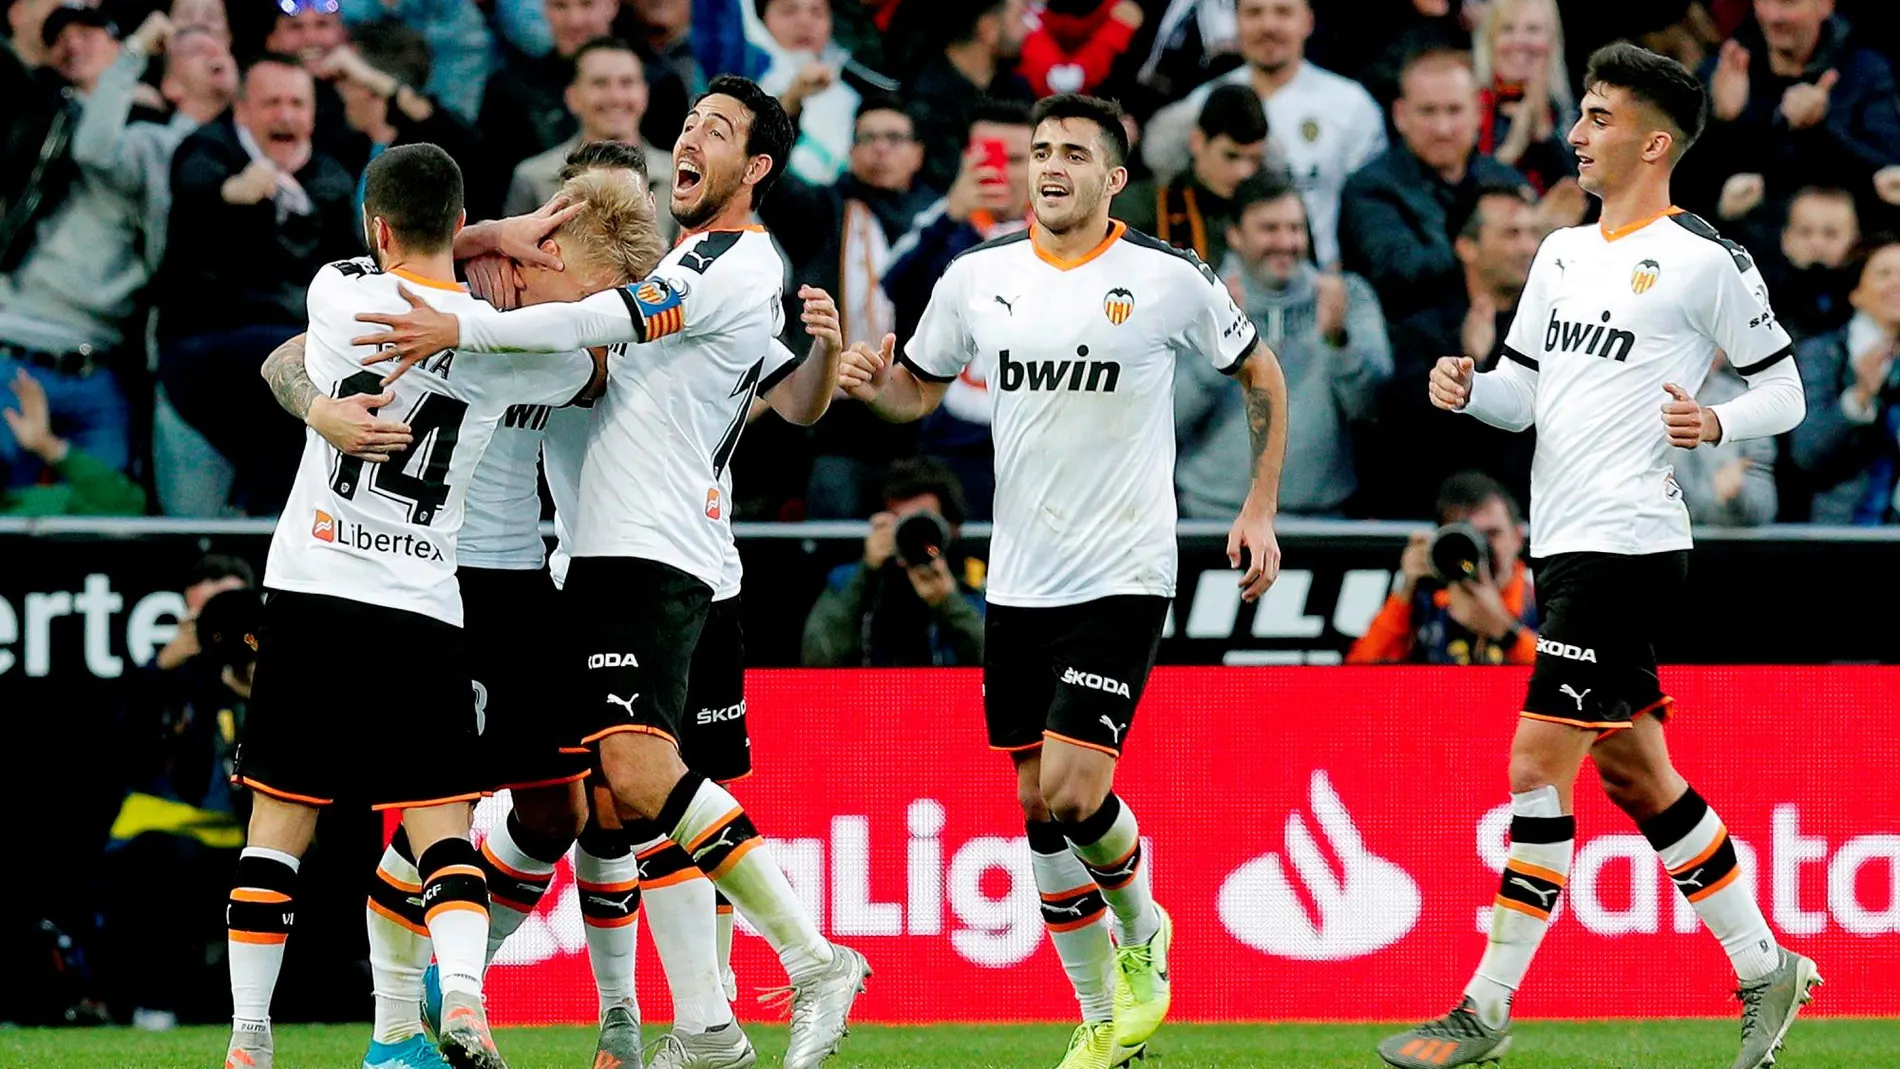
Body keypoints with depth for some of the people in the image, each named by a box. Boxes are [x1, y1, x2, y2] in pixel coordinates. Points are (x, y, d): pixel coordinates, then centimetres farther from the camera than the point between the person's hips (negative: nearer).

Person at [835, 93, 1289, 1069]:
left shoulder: (1170, 281, -6)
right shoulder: (977, 279, 3)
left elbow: (1261, 376, 8)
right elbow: (917, 391, 17)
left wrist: (1260, 509, 3)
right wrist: (872, 382, -6)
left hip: (1122, 577, -4)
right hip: (1018, 580, 4)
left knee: (1072, 792, -15)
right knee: (1038, 806, 5)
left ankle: (1141, 931, 15)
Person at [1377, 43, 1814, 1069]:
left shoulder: (1705, 259, -7)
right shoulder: (1564, 253, 16)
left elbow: (1783, 389, -2)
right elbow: (1524, 394, 20)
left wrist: (1714, 422, -21)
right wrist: (1467, 390, -1)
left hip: (1626, 544, -9)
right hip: (1564, 547, 9)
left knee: (1538, 767, -10)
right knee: (1634, 775, 14)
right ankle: (1766, 970, 25)